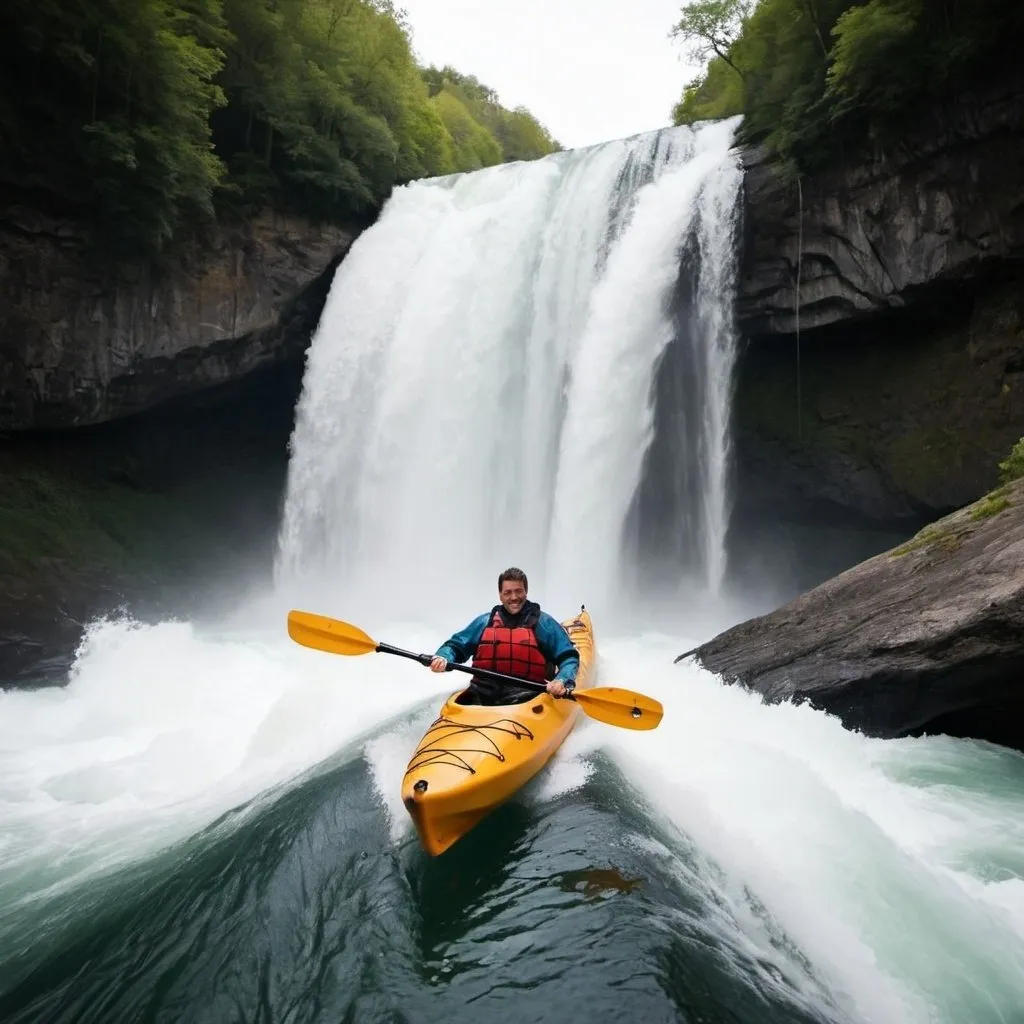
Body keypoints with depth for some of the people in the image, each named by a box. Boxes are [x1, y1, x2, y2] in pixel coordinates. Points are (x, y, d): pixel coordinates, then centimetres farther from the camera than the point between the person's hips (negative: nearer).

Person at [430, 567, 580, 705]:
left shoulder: (544, 623, 12)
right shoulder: (484, 622, 21)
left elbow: (569, 657, 8)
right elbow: (456, 645, 23)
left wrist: (562, 681, -14)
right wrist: (442, 657, -2)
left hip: (525, 697, -2)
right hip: (483, 693, 3)